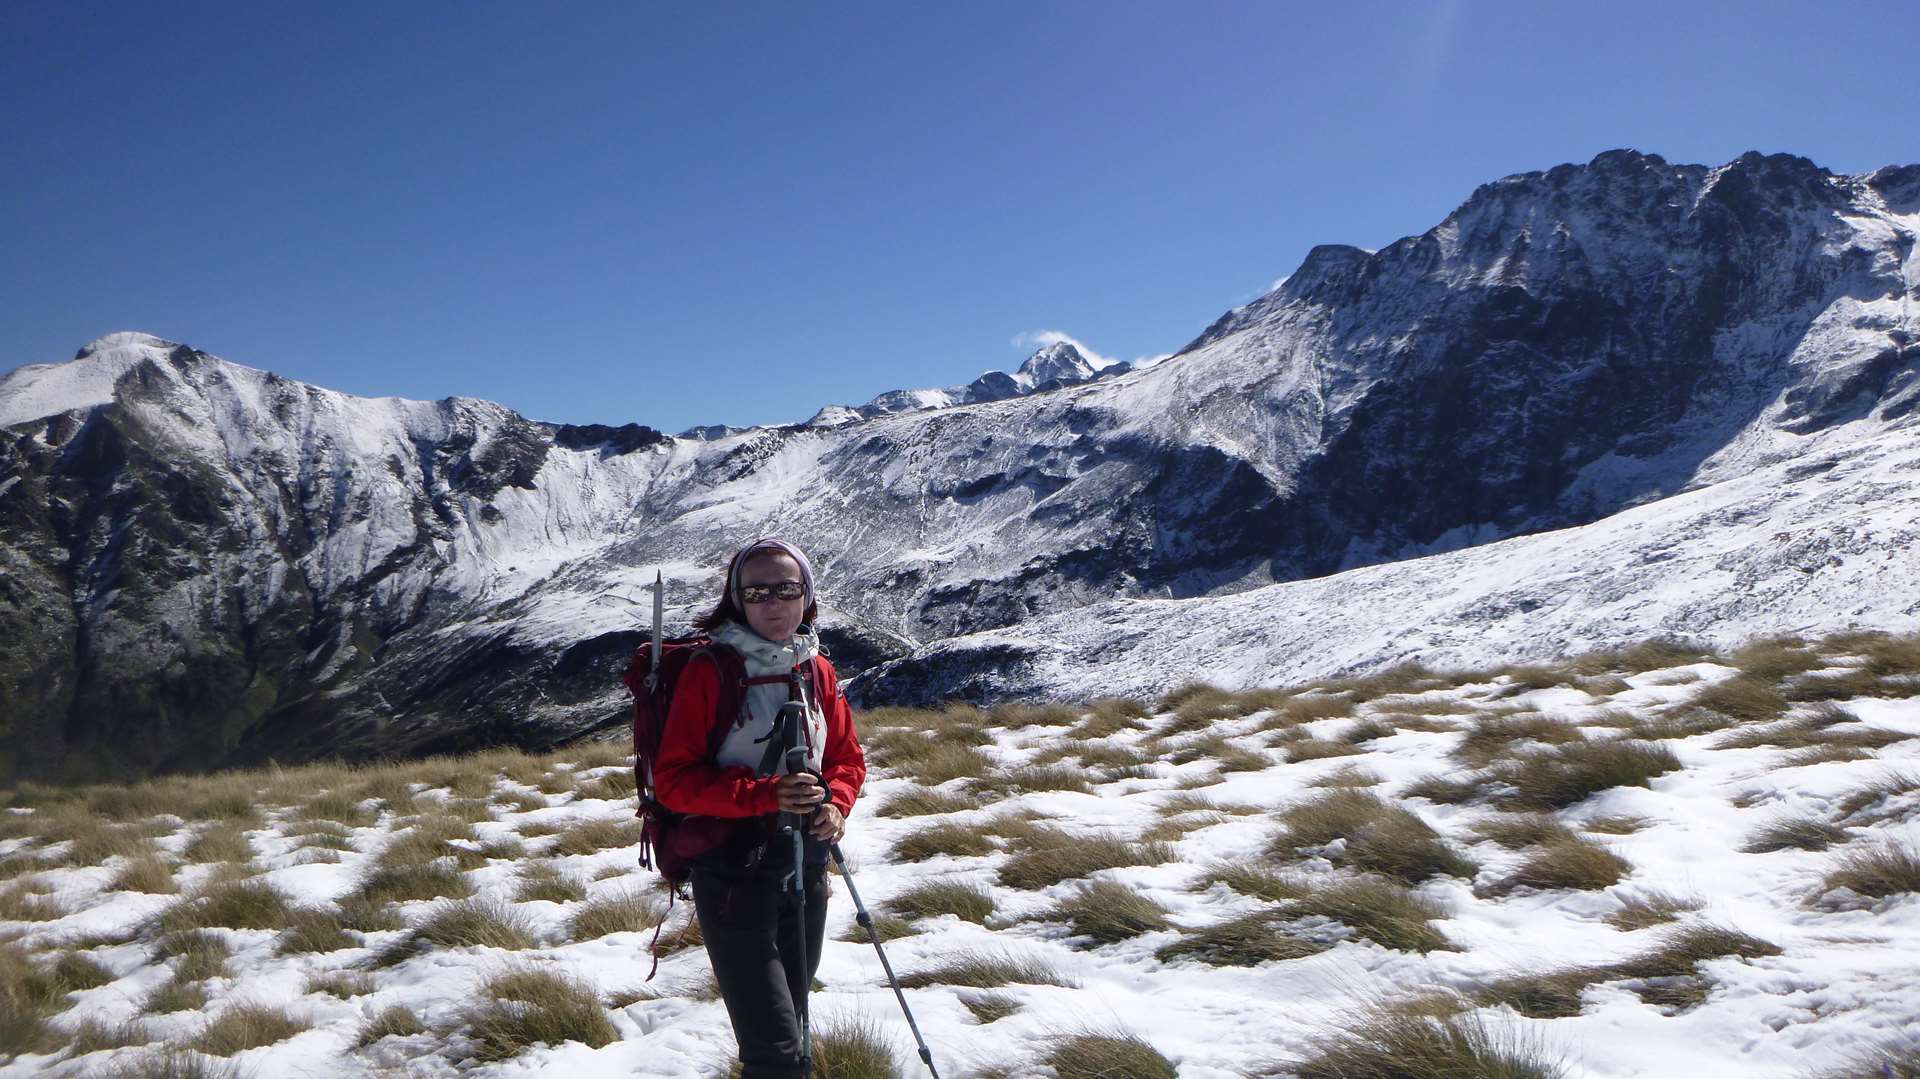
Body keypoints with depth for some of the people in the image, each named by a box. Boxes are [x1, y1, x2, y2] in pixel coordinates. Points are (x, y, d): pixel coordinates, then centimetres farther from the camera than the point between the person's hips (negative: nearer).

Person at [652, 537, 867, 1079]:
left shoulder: (818, 671, 5)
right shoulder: (710, 670, -12)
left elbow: (848, 756, 14)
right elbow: (673, 778, -14)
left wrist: (835, 805, -7)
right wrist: (764, 794, -25)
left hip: (805, 867, 6)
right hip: (733, 875, -6)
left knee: (790, 1027, 20)